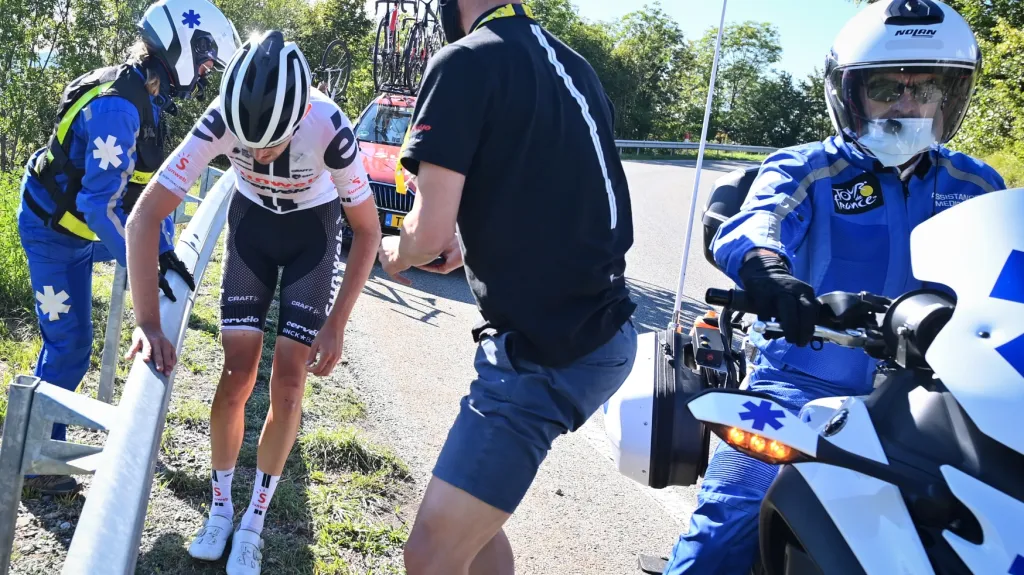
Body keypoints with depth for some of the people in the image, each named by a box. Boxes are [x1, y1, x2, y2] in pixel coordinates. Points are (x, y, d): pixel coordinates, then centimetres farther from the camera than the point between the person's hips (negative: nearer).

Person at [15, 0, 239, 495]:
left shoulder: (147, 101, -1)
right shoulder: (117, 107, -31)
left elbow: (152, 183, 4)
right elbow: (99, 203, -34)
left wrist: (165, 253, -1)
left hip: (83, 226, 10)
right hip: (54, 232, -9)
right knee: (70, 346, -4)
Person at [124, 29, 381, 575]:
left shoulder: (330, 128, -35)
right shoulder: (221, 120, -31)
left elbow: (368, 231, -20)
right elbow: (143, 216, -29)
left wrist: (336, 325, -21)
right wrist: (147, 322, -35)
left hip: (313, 229, -1)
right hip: (251, 222, 1)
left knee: (287, 385, -5)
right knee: (237, 375, -4)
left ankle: (254, 522, 12)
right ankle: (220, 508, 18)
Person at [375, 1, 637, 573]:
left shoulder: (465, 62, -11)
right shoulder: (576, 66, 15)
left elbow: (428, 232, -16)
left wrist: (396, 253, 6)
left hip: (543, 354, -9)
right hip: (606, 332, 10)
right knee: (471, 514, 22)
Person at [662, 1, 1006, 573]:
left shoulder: (978, 187, 14)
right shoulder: (806, 170, 3)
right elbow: (752, 224, -17)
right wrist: (765, 264, -40)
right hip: (806, 385, -3)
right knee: (727, 523, -21)